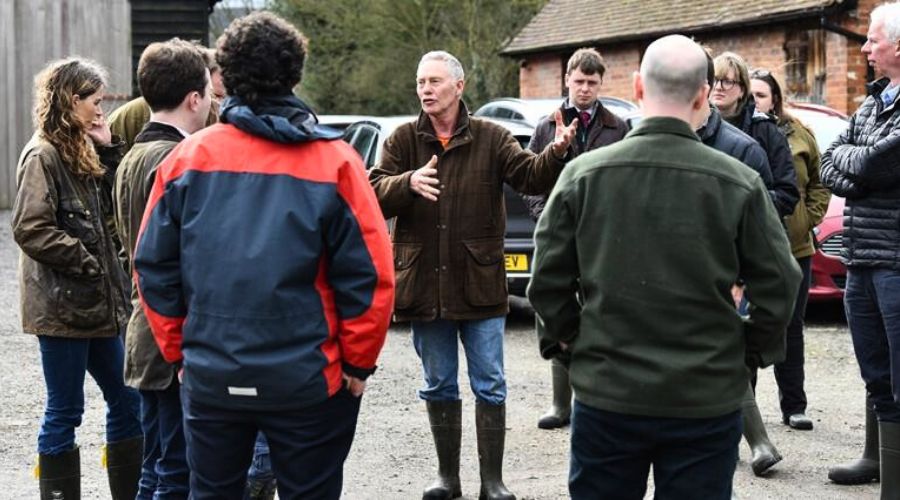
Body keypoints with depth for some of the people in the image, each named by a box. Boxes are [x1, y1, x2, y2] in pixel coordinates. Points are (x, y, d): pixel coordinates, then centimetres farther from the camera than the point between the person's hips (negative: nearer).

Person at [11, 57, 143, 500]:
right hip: (62, 307, -9)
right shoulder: (43, 155, -12)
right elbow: (29, 229, -20)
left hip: (96, 303, 9)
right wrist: (89, 263, -16)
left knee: (126, 401, 12)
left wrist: (108, 150, 6)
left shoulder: (80, 152, 14)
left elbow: (107, 210, 15)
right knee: (64, 413, 0)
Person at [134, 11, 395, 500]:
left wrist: (178, 350, 13)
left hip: (209, 378, 2)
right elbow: (369, 274, -9)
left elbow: (153, 267, 1)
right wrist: (357, 364, 2)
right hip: (307, 381, -2)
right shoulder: (334, 161, -7)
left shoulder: (186, 157, -1)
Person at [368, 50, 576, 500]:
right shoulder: (403, 140, 2)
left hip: (479, 283, -1)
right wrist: (408, 183, -28)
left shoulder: (490, 138, -1)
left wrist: (557, 152, -32)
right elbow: (373, 193, -7)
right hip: (424, 283, 2)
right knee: (439, 386, 13)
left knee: (490, 386, 3)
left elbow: (530, 176, -11)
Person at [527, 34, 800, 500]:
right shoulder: (739, 183, -8)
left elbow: (548, 279, -2)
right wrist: (753, 349, 10)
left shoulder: (583, 174, -6)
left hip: (606, 395, 1)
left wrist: (568, 338, 12)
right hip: (707, 400, -1)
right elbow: (778, 284, -4)